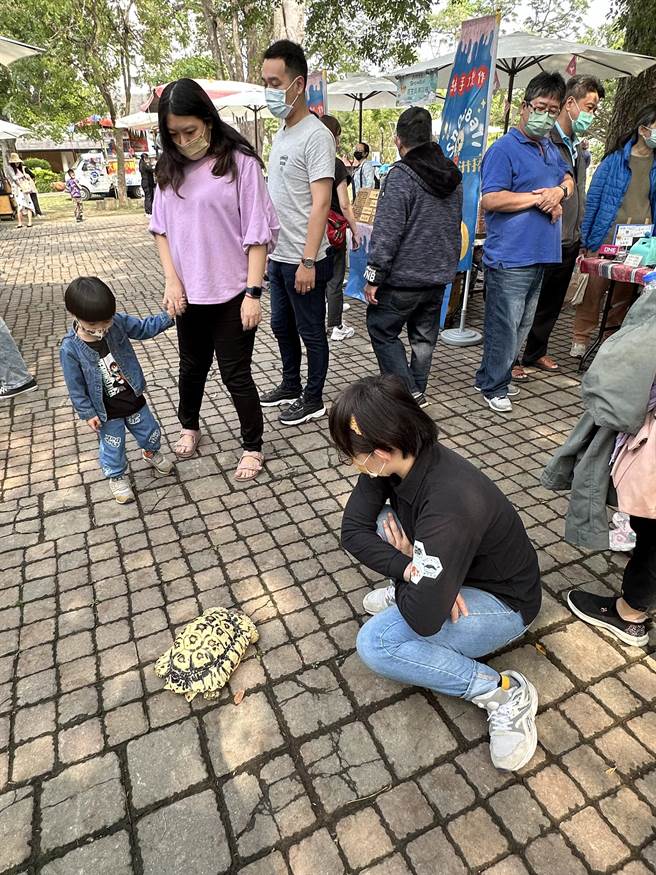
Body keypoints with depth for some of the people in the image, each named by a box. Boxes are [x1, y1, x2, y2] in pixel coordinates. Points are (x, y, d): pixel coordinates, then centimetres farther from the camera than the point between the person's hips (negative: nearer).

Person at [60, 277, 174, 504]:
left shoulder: (118, 322, -15)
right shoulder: (70, 349, -24)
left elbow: (143, 328, -1)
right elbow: (76, 387, -15)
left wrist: (169, 316, -12)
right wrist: (87, 413, -11)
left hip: (133, 398, 4)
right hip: (107, 411, -4)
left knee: (150, 431, 23)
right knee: (113, 447, 14)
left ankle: (151, 454, 56)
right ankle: (116, 477, 42)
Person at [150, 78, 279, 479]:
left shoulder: (239, 161, -9)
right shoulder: (170, 167, 7)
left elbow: (257, 233, -11)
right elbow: (161, 228, 10)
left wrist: (253, 293, -15)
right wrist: (172, 281, -3)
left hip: (232, 293, -5)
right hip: (188, 294, 5)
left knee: (235, 373, 1)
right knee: (193, 366, 19)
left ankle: (253, 447, 19)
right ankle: (189, 426, 42)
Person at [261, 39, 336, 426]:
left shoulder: (316, 136, -14)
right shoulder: (281, 133, 13)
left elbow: (321, 203, -20)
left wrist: (308, 261, -25)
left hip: (303, 260, -9)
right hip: (278, 255, 9)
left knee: (311, 333, 4)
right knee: (282, 325, 19)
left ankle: (314, 400, 19)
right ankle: (291, 386, 37)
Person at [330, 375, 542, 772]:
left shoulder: (448, 507, -40)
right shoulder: (397, 461, -16)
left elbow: (423, 620, -36)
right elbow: (353, 531, -11)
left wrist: (404, 564, -16)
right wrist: (411, 571, -26)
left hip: (504, 603, -7)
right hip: (455, 570, 8)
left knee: (375, 643, -22)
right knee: (378, 515, -5)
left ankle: (503, 692, -8)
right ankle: (410, 591, 13)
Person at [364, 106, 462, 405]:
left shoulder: (401, 175, -15)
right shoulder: (453, 174, 11)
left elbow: (387, 232, -20)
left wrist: (374, 276, -15)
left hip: (403, 276, -8)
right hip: (439, 275, 8)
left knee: (381, 328, 5)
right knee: (424, 337, 14)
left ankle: (408, 390, -1)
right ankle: (417, 394, 24)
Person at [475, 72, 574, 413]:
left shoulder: (549, 148, 18)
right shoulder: (504, 149, -9)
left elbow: (568, 177, 30)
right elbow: (490, 200, -19)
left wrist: (560, 191, 5)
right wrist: (539, 198, -14)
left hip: (539, 254, 9)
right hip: (510, 257, -9)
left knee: (522, 325, 14)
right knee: (505, 326, -4)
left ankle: (497, 377, 27)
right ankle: (492, 386, 10)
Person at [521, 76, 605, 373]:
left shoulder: (579, 148, 17)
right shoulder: (545, 141, -11)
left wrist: (580, 237, 18)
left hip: (569, 243, 9)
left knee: (551, 303, 15)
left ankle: (536, 352, 29)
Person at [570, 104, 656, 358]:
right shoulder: (615, 158, -1)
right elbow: (593, 197, -1)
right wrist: (585, 237, -5)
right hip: (609, 233, -4)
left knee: (626, 290, 10)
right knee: (595, 287, -3)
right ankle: (580, 340, 7)